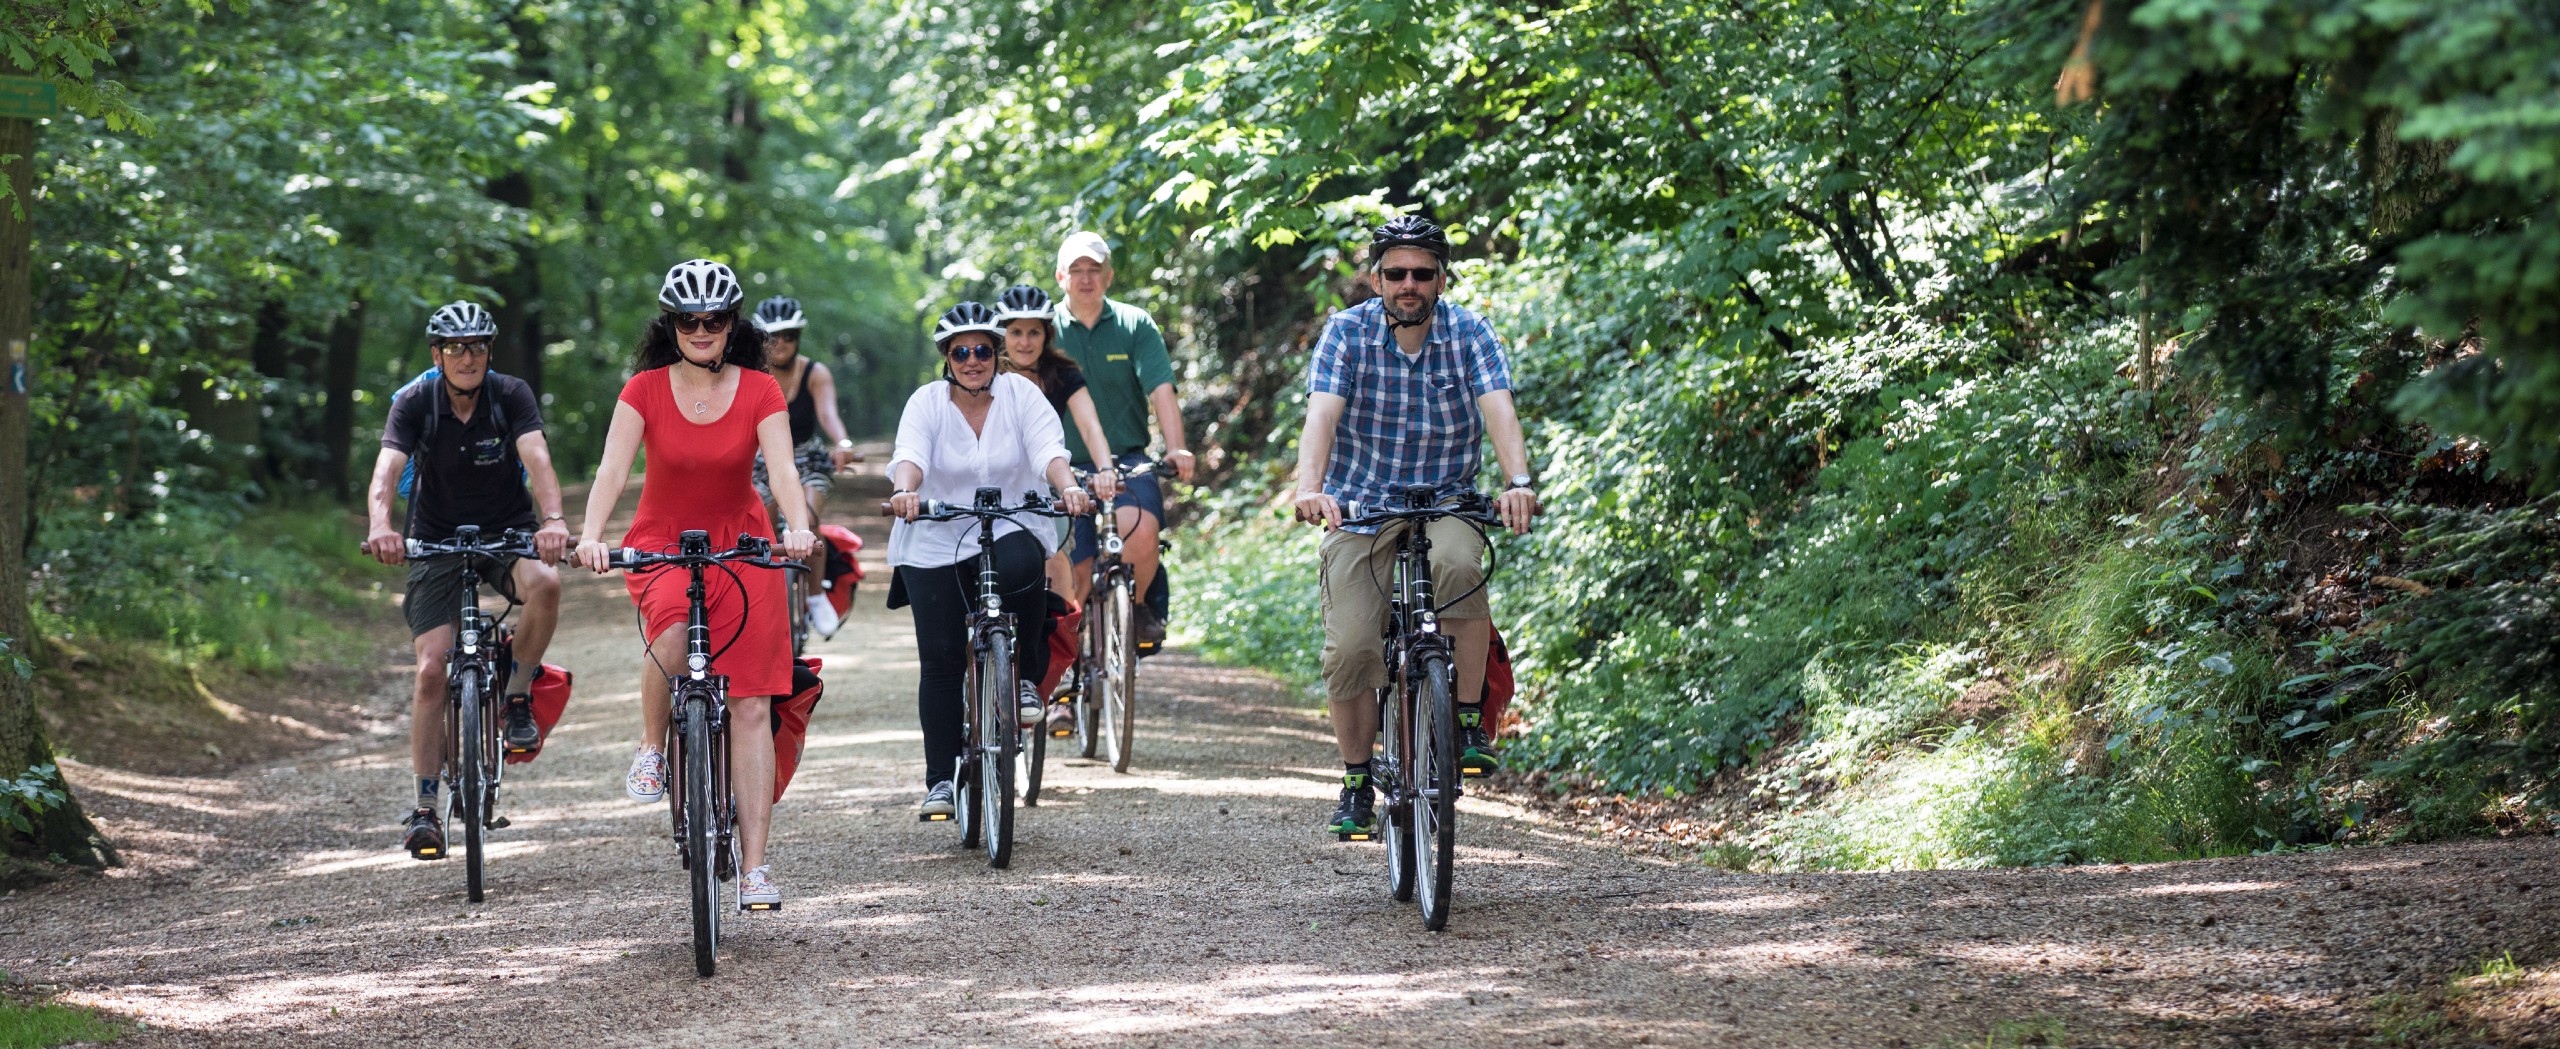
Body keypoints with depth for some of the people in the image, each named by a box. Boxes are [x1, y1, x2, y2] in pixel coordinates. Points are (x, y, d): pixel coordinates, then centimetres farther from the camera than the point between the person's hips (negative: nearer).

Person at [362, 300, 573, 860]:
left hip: (508, 530, 0)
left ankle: (518, 695, -9)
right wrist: (380, 526, -48)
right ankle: (425, 807, -4)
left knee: (545, 582, -34)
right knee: (431, 668, -12)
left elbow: (537, 459, -28)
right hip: (438, 540, 0)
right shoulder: (414, 404, -12)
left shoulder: (511, 395, -13)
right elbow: (386, 471, -26)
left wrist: (554, 520, -48)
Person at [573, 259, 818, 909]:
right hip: (662, 545, -1)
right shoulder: (646, 390, -7)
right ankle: (652, 747, -6)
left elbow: (782, 470, -18)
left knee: (752, 704, -7)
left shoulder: (759, 392, -6)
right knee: (673, 635, -36)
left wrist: (799, 527, -38)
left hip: (742, 544, 1)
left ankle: (755, 867, -6)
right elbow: (612, 469, -17)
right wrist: (591, 535, -36)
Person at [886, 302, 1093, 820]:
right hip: (935, 545, 0)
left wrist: (1068, 488, -40)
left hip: (1010, 529, 0)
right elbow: (910, 453, -23)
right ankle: (940, 780, 5)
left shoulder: (1021, 395, -3)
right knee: (940, 659, -5)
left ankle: (1027, 679, -11)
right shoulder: (927, 402, -5)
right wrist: (904, 491, -46)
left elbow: (1048, 450, -18)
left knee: (1019, 569, -36)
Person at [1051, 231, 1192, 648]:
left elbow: (1160, 390, -8)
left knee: (1141, 531, -30)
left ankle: (1141, 606, -3)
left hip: (1128, 461, -1)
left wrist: (1176, 449, -23)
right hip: (1069, 468, 1)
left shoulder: (1135, 324, 3)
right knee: (1079, 572, -6)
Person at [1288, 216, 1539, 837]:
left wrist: (1519, 481, -40)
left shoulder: (1468, 333, -6)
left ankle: (1469, 722, -21)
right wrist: (1310, 488, -41)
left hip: (1446, 505, 0)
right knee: (1350, 648, -14)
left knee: (1457, 563, -34)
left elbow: (1499, 410, -21)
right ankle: (1357, 782, 7)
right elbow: (1322, 415, -22)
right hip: (1359, 509, 0)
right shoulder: (1347, 333, -7)